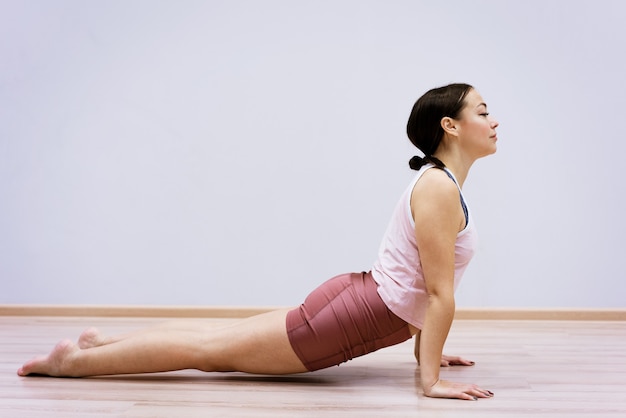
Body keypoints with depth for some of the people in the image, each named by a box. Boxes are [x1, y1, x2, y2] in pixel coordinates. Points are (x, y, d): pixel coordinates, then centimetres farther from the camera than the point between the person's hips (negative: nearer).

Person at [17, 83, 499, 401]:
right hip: (352, 316, -9)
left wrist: (425, 348, 19)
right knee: (213, 349, 2)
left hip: (356, 296, 9)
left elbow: (422, 286, 18)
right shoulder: (440, 188, -20)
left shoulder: (440, 182, 12)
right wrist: (431, 379, -19)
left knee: (222, 339, 18)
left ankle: (103, 340, 27)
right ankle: (75, 359, 13)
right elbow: (441, 294, -21)